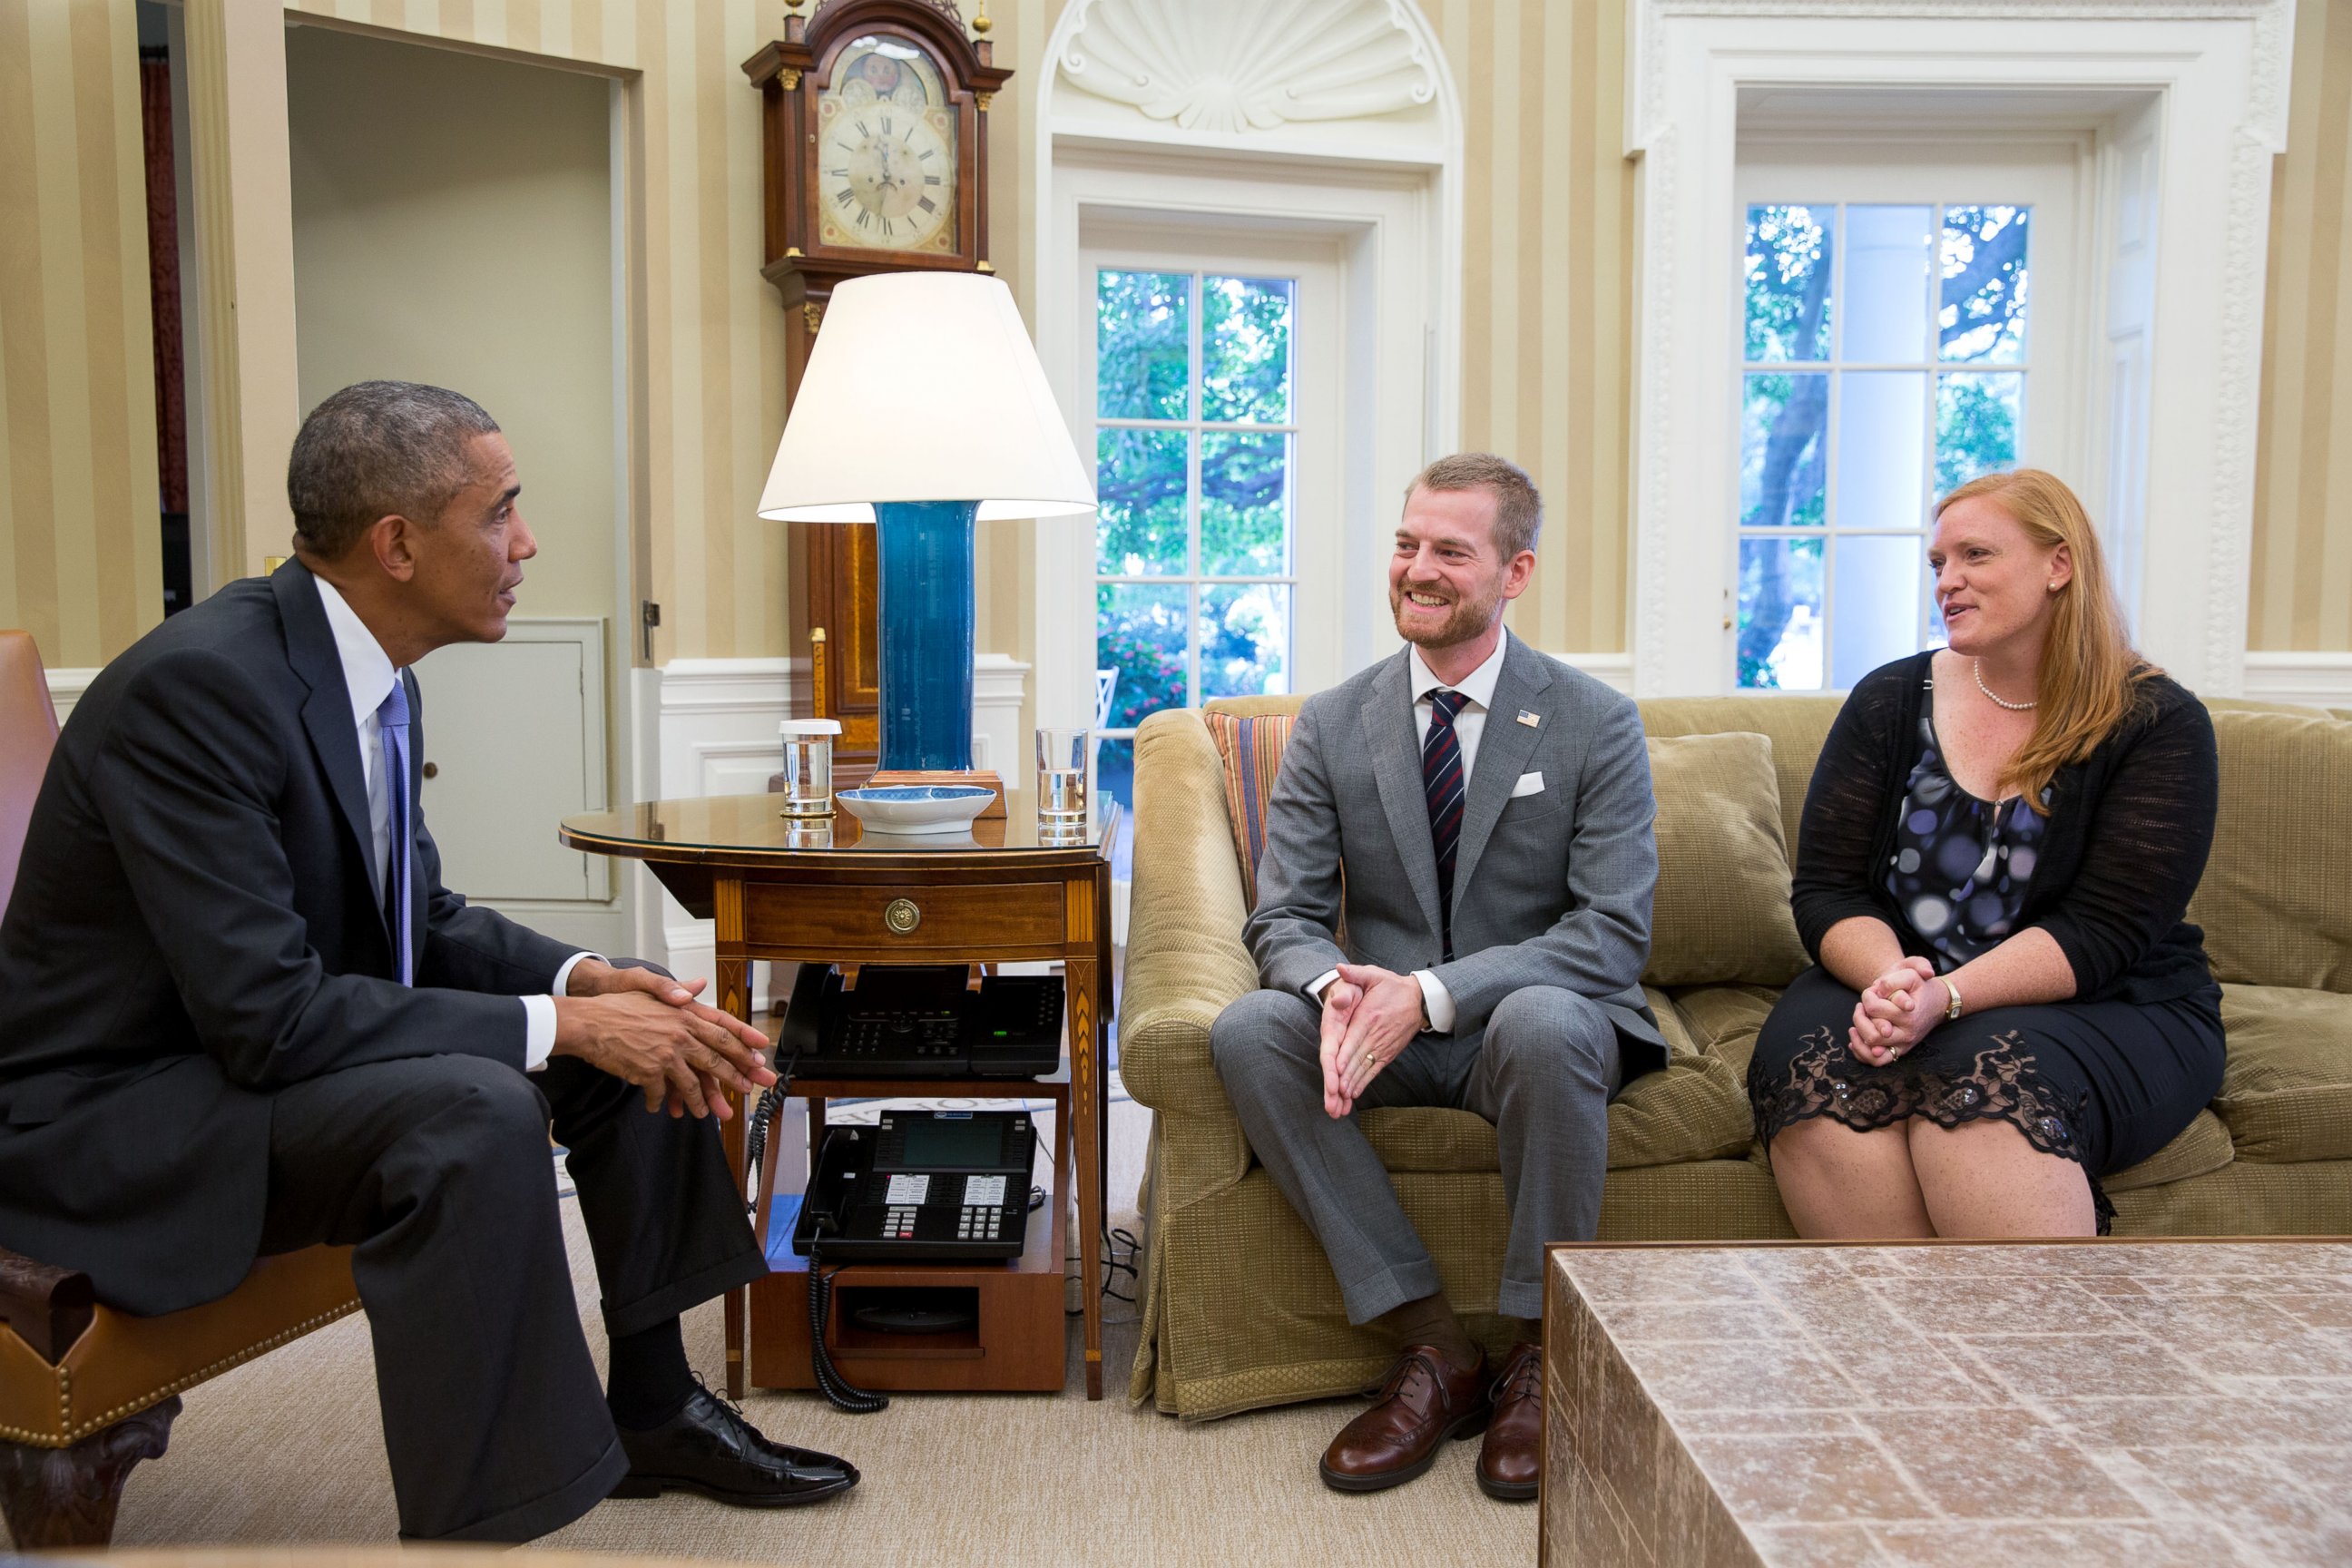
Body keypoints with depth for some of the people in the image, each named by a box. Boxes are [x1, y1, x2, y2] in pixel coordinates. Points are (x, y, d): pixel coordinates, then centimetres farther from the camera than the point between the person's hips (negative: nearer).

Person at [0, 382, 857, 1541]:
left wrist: (585, 979, -10)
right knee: (474, 1112, -34)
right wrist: (561, 1023, -27)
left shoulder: (373, 677, 1)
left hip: (264, 1043, 9)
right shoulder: (198, 684, -26)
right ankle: (481, 1523, -19)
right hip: (114, 1113, -9)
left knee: (643, 1024, 4)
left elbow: (422, 922, 8)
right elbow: (266, 1015, -30)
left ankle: (650, 1405, 16)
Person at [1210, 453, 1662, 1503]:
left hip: (1536, 1019, -2)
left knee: (1543, 1023, -37)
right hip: (1386, 1028, 3)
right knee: (1247, 1030, -27)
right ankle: (1432, 1347, -17)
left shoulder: (1595, 725, -5)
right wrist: (1335, 988, -27)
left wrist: (1432, 993, -27)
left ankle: (1537, 1351, -14)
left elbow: (1615, 933, -13)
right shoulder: (1331, 725, 3)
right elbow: (1285, 916, 0)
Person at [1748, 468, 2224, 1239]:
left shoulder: (2157, 725, -2)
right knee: (1812, 1064, -31)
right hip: (1893, 989, 3)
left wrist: (1945, 996, -27)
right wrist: (1890, 979, -21)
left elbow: (2104, 931, -12)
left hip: (2111, 1011, -2)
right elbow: (1827, 891, 1)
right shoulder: (1889, 702, 7)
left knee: (1980, 1082, -36)